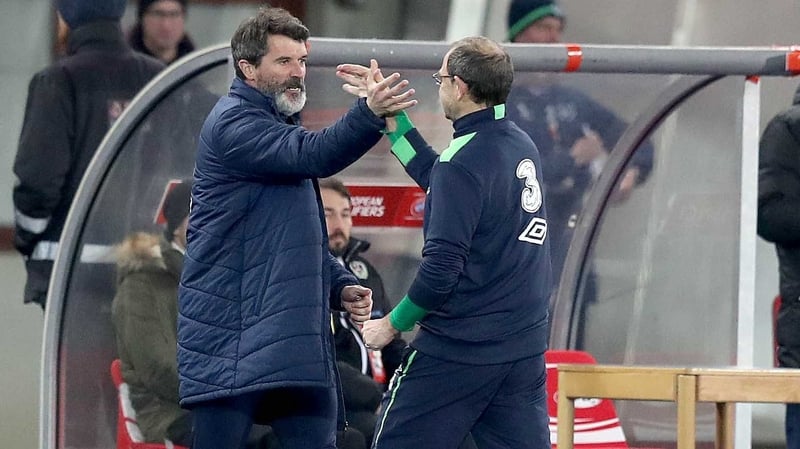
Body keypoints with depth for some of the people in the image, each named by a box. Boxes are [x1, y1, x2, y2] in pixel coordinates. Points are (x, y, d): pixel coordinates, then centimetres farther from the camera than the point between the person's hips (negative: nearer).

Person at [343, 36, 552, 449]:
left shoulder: (463, 162, -16)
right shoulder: (522, 147, 9)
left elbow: (442, 266, -19)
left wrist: (392, 324, -5)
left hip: (458, 349, -8)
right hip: (525, 348, 8)